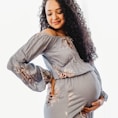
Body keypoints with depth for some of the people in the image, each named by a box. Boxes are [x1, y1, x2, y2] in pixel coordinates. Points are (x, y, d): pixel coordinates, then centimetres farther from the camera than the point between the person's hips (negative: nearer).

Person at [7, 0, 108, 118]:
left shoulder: (74, 35, 10)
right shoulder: (47, 35, -9)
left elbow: (90, 67, 14)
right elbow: (15, 63, -15)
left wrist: (101, 96, 1)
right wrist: (48, 78, -9)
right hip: (67, 103, -6)